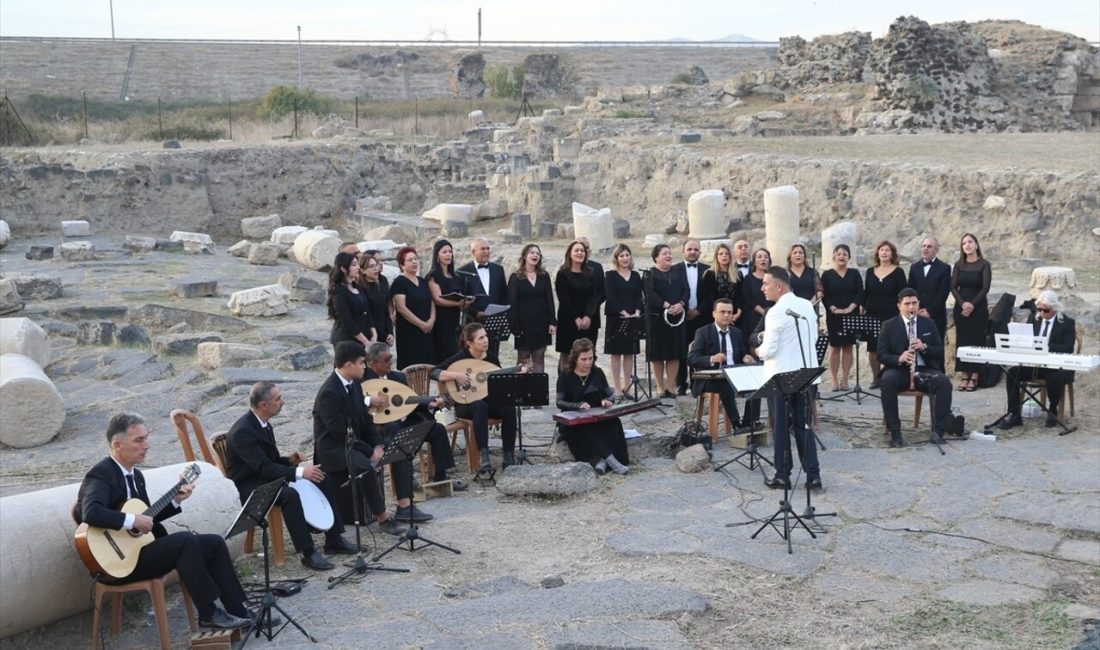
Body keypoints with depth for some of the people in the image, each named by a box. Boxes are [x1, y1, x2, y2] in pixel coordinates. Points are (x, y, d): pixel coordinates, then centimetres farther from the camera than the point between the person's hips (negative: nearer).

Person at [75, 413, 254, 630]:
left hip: (139, 545, 10)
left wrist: (175, 500, 7)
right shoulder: (100, 475, -16)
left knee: (214, 542, 2)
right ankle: (209, 614, -18)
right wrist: (133, 521, -29)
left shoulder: (135, 475, 13)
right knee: (185, 540, -28)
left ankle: (238, 611, 1)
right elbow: (91, 513, -34)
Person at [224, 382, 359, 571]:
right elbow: (264, 467, -31)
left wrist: (289, 461, -4)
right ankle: (308, 553, -29)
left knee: (323, 480, 0)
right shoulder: (242, 431, -24)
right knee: (290, 495, -37)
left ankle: (334, 540, 4)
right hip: (247, 488, -10)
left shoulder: (262, 424, 6)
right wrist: (299, 472, -35)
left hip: (266, 477, 10)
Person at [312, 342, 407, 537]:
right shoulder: (328, 393, -22)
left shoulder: (354, 384, 5)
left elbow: (366, 418, 8)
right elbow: (341, 433, -24)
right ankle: (383, 519, -21)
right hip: (332, 448, -9)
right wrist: (370, 451, -21)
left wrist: (378, 445, -8)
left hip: (353, 443, 9)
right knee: (366, 466, -33)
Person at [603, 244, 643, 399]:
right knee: (616, 353, -1)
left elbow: (639, 296, 6)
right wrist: (624, 313, -17)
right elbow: (610, 297, -10)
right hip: (615, 318, -4)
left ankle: (626, 388, 10)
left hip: (632, 319, 4)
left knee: (629, 353, 5)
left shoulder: (635, 276, 11)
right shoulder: (610, 275, -1)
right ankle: (617, 389, 1)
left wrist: (637, 312, -11)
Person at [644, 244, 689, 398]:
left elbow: (686, 291, 4)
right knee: (657, 354, 0)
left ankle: (670, 387, 10)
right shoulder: (650, 274, -1)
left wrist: (681, 304, -16)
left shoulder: (678, 273, 13)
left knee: (674, 353, 3)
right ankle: (660, 388, 7)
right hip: (657, 317, -4)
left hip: (677, 317, 4)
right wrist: (666, 305, -23)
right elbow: (650, 294, -13)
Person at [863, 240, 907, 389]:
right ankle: (876, 378, 14)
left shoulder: (898, 272, 0)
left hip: (891, 316, -3)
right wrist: (862, 312, 9)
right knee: (872, 350, 1)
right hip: (872, 315, 3)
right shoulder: (870, 272, 10)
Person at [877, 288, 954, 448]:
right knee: (887, 381, -35)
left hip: (924, 370, 2)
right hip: (899, 370, -2)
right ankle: (895, 432, -29)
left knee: (944, 382, -29)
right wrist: (899, 358, -24)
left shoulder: (929, 324, 11)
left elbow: (939, 351, 7)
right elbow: (881, 355, -2)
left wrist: (924, 347, -15)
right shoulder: (889, 326, 4)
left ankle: (938, 431, -23)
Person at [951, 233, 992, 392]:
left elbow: (985, 288, -8)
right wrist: (962, 303, -13)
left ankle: (974, 377, 2)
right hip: (960, 307, 3)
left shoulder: (984, 264, -2)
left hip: (978, 308, -3)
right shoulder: (958, 265, 7)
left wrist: (972, 304, -15)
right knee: (961, 340, 3)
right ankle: (963, 376, 8)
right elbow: (953, 287, 1)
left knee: (976, 340, -1)